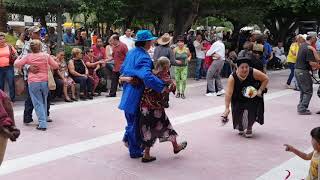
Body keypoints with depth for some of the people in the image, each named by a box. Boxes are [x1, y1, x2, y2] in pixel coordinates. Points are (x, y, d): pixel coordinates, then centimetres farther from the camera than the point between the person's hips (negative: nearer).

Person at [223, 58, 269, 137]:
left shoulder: (254, 73, -24)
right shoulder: (232, 78, -27)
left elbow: (266, 79, -8)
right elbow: (228, 93, -31)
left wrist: (260, 90, -19)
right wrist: (227, 108, -35)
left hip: (253, 98, 0)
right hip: (238, 100, 0)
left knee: (251, 112, -17)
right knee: (238, 112, -10)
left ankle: (249, 128, 12)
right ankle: (240, 127, 24)